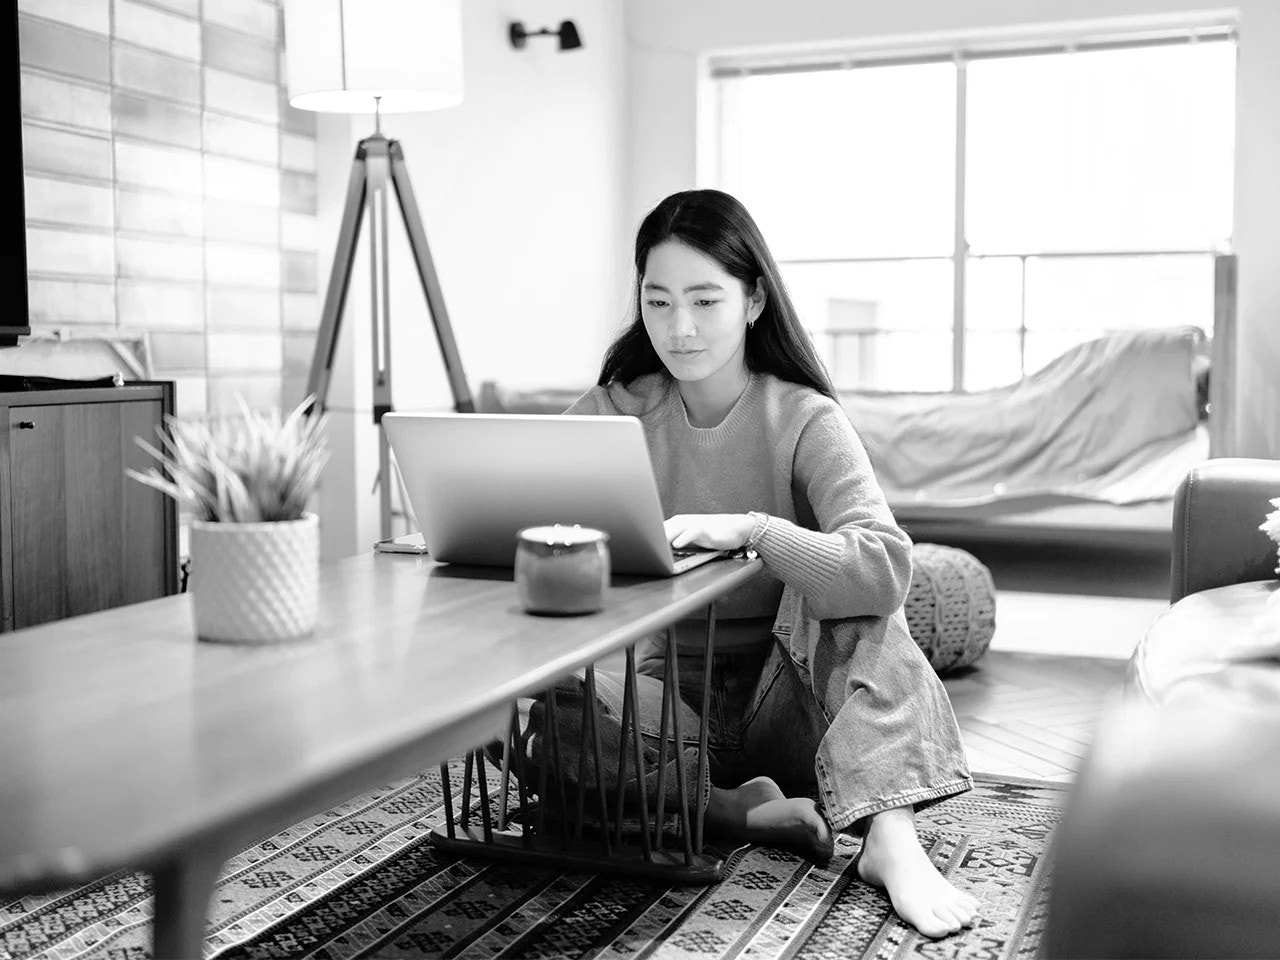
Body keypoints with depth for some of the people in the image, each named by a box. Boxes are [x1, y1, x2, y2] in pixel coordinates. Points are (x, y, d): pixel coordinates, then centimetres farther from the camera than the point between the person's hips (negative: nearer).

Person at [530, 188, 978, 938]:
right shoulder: (615, 411, -4)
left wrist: (747, 529, -41)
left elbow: (884, 568, -29)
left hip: (788, 696, -1)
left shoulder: (806, 421, -14)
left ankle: (890, 833, -35)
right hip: (672, 687, 2)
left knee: (845, 581, -30)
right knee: (549, 717, -28)